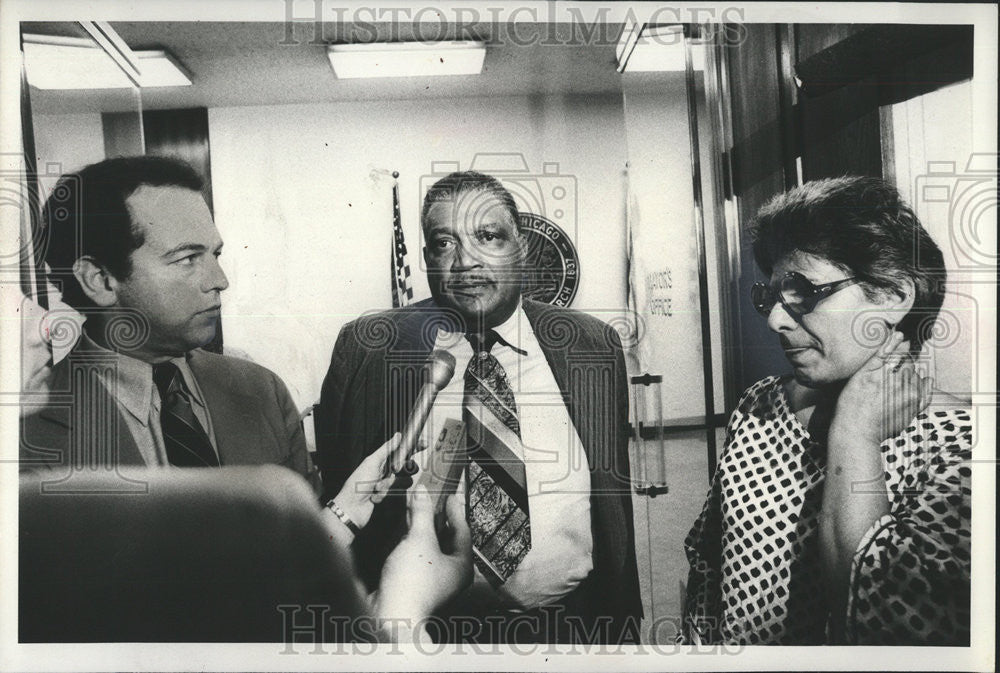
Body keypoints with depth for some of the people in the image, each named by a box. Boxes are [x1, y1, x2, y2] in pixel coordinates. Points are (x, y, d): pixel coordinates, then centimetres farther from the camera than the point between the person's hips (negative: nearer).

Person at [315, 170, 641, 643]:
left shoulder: (594, 346, -3)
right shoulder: (365, 350, -7)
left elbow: (614, 495, 2)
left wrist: (622, 619, 5)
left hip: (570, 620, 2)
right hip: (423, 621, -1)